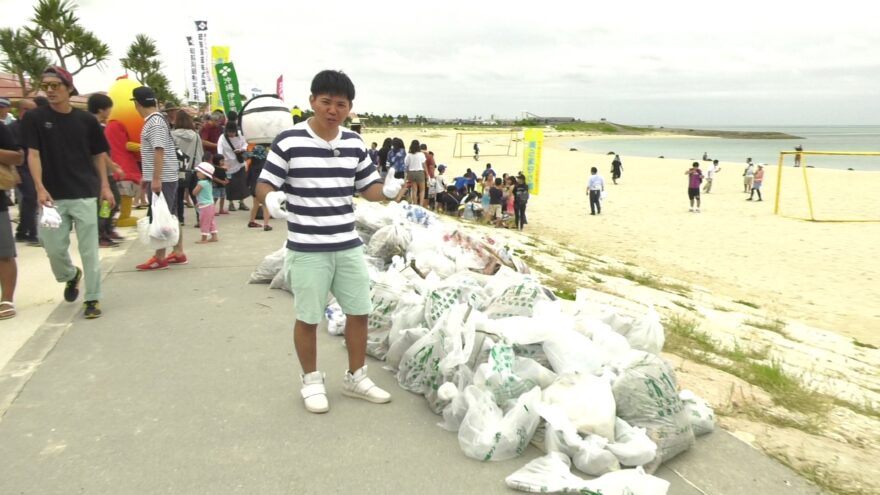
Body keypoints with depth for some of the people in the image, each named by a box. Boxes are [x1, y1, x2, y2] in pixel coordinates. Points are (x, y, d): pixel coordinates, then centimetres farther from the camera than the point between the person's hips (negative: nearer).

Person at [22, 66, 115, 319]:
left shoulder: (86, 120, 2)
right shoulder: (35, 117, 0)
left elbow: (98, 154, 11)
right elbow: (33, 154, -4)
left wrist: (105, 186, 3)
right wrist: (40, 188, -17)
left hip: (85, 194, 0)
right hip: (53, 196, 1)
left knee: (89, 250, 1)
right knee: (54, 248, 6)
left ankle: (92, 299, 10)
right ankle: (71, 276, 37)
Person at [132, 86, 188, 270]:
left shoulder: (154, 123, -15)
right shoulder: (157, 120, 15)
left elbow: (159, 151, -23)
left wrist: (156, 179, -25)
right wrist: (150, 177, 26)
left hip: (161, 179, -10)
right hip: (167, 177, 10)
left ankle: (159, 258, 1)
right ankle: (178, 253, 18)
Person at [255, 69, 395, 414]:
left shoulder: (354, 144, 5)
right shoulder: (289, 141, -10)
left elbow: (369, 189, 11)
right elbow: (264, 186, -7)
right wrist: (273, 201, -28)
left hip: (349, 246, 5)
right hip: (307, 249, -5)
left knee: (359, 312, 12)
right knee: (308, 318, 8)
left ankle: (355, 377, 31)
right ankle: (311, 381, 29)